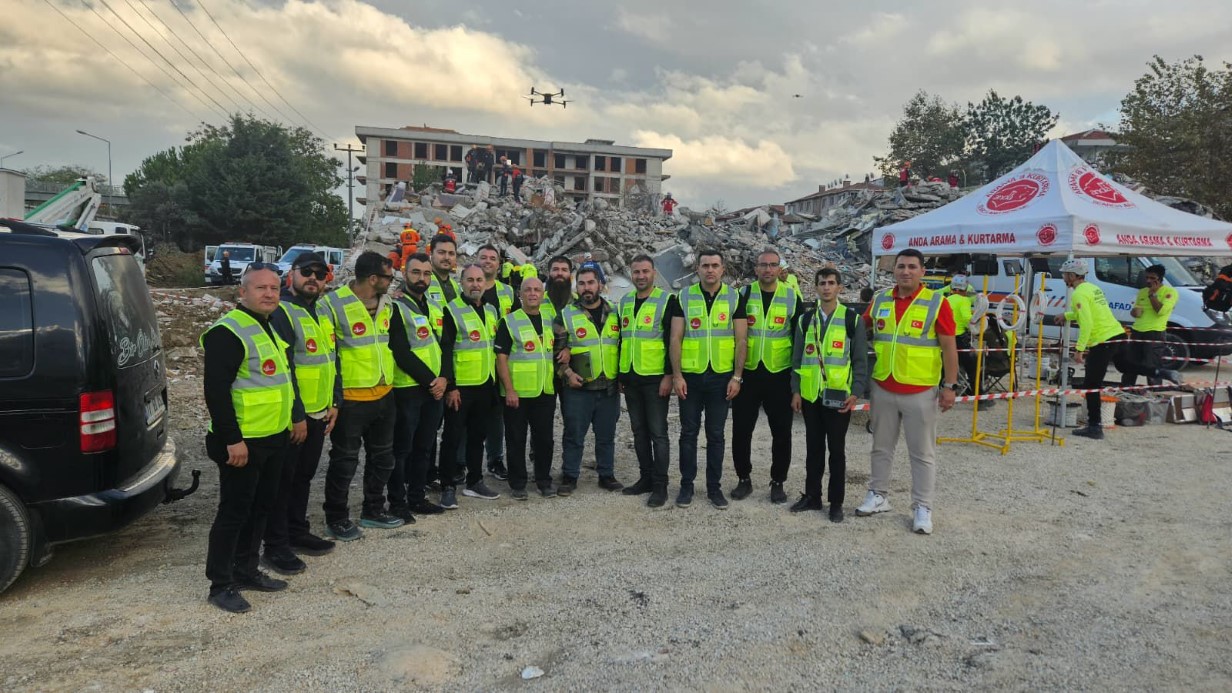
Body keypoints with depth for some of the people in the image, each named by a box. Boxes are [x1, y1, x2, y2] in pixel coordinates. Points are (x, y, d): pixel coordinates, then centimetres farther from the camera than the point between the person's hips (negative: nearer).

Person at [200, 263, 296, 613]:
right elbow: (216, 390, -22)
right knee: (234, 512, 0)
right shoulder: (228, 331, -16)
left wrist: (296, 418, 21)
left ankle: (246, 570, 31)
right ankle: (220, 584, 13)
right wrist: (232, 439, -23)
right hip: (243, 442, -9)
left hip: (275, 439, 9)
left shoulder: (274, 328, 14)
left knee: (260, 507, 17)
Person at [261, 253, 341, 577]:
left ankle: (297, 531, 33)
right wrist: (296, 415, -20)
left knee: (303, 476, 19)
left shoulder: (323, 313, 12)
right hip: (290, 416, -8)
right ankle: (275, 547, 12)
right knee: (282, 480, 2)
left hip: (319, 414, 8)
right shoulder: (280, 313, -16)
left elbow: (332, 358, 17)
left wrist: (334, 402, 10)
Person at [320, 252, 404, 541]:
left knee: (382, 456, 18)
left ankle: (373, 510, 34)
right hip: (350, 398, -7)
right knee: (344, 460, 5)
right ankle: (336, 518, 21)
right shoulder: (334, 304, -16)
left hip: (384, 395, 8)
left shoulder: (386, 303, 7)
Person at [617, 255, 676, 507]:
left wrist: (669, 375, -15)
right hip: (630, 378, 6)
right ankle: (646, 478, 23)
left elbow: (672, 341, -10)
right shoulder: (624, 302, 12)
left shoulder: (666, 301, -7)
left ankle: (660, 485, 6)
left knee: (657, 432, -1)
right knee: (639, 431, 12)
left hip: (655, 378, -6)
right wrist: (619, 374, 15)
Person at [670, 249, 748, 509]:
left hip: (722, 377, 0)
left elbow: (741, 340, 0)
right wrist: (676, 375, -7)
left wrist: (737, 377, -6)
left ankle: (714, 487, 19)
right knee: (688, 433, 7)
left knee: (716, 435, 8)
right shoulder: (684, 297, 1)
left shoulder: (735, 298, 1)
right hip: (690, 377, 0)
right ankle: (686, 485, 19)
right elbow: (675, 338, 0)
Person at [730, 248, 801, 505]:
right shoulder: (744, 294, 1)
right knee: (741, 430, 5)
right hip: (747, 373, 1)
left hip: (779, 375, 0)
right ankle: (744, 479, 21)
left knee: (781, 432, 6)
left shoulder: (792, 296, 1)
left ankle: (778, 482, 21)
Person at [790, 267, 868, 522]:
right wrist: (795, 390, 3)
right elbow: (797, 358, 9)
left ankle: (836, 502, 16)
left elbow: (860, 361, -2)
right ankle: (812, 496, 23)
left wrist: (856, 393, -10)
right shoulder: (805, 320, 8)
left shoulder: (853, 319, -2)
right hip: (810, 395, 3)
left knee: (836, 449, 5)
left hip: (839, 396, -3)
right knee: (813, 448, 12)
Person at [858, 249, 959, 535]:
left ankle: (922, 507, 15)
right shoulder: (879, 300, 4)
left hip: (921, 391, -4)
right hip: (882, 388, 4)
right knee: (881, 447, 15)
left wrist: (950, 386, -10)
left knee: (922, 453, 5)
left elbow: (949, 347, -7)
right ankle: (878, 495, 29)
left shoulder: (936, 302, -8)